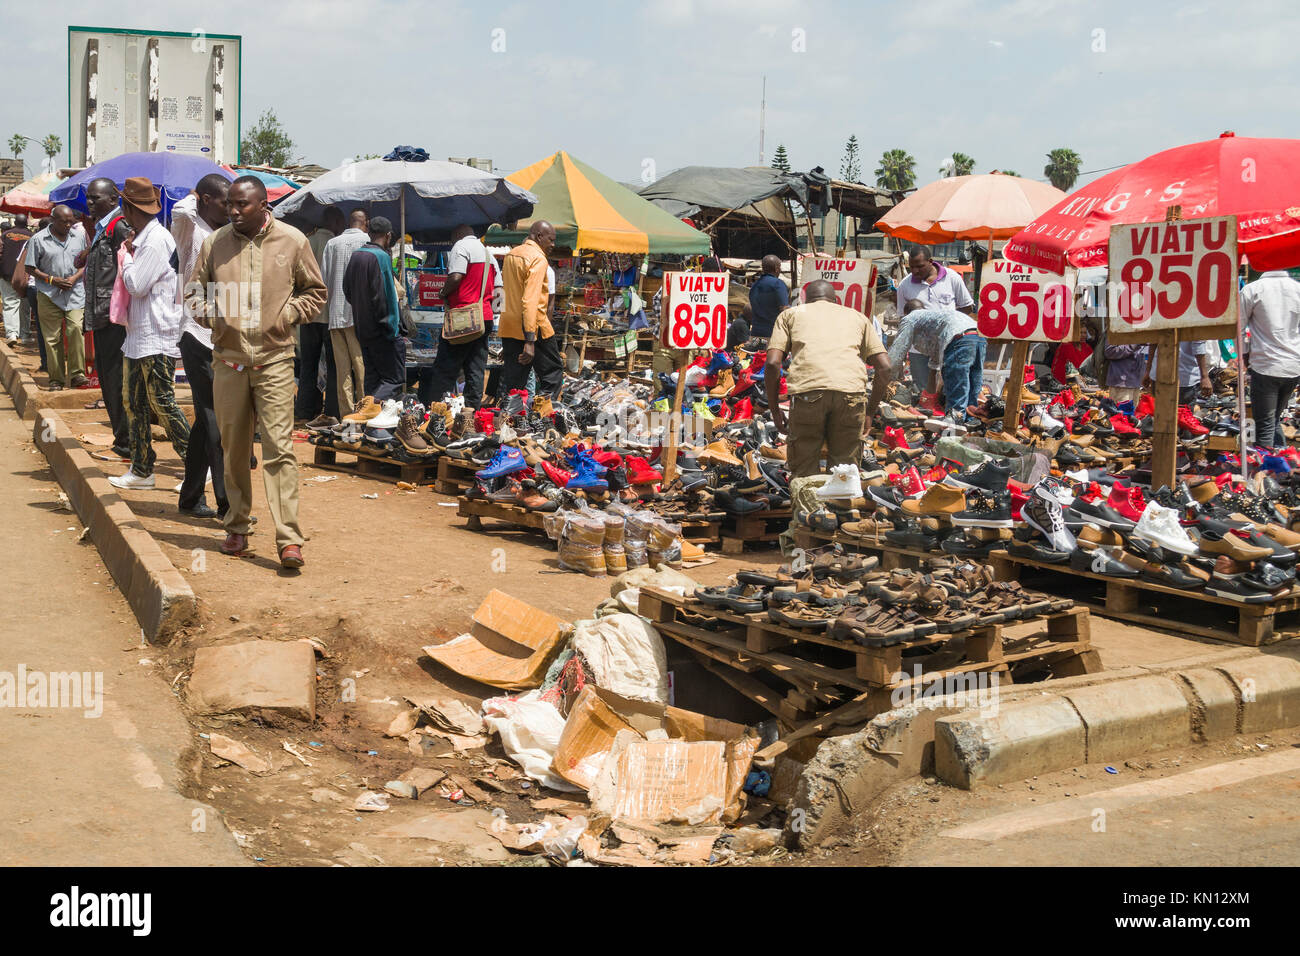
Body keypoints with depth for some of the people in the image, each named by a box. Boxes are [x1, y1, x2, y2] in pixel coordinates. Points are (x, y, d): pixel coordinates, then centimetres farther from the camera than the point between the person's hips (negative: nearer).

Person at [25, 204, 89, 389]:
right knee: (52, 337, -1)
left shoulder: (79, 235, 8)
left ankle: (77, 373, -11)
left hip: (75, 292, 1)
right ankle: (56, 379, 6)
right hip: (49, 295, -1)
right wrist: (52, 280, -10)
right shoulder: (38, 239, 0)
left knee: (75, 328, -17)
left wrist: (75, 278, -4)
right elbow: (31, 269, 3)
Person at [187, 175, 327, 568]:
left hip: (274, 359, -2)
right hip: (228, 359, 3)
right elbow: (194, 291, 15)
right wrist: (210, 313, -5)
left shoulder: (292, 241, 2)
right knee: (234, 449, 9)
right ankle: (237, 528, 23)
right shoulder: (214, 243, 5)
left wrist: (290, 314, -4)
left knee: (279, 447, -9)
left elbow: (314, 291, 13)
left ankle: (289, 539, -11)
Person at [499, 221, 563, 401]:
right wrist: (530, 341, -28)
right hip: (534, 328, -8)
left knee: (512, 379, 9)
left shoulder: (510, 255, 14)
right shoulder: (538, 259, -13)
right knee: (553, 372, 5)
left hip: (508, 325, 8)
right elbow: (530, 301, -23)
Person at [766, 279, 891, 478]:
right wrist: (869, 412, 26)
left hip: (807, 389, -1)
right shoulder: (857, 316, 30)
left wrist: (775, 411, 18)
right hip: (851, 391, 1)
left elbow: (773, 363, 10)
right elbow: (884, 367, 19)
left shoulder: (790, 314, 26)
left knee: (804, 473, 8)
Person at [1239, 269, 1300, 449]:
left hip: (1265, 366, -4)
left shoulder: (1251, 289, -8)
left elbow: (1238, 327, -3)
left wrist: (1245, 353, 12)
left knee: (1265, 426, 1)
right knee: (1276, 420, 19)